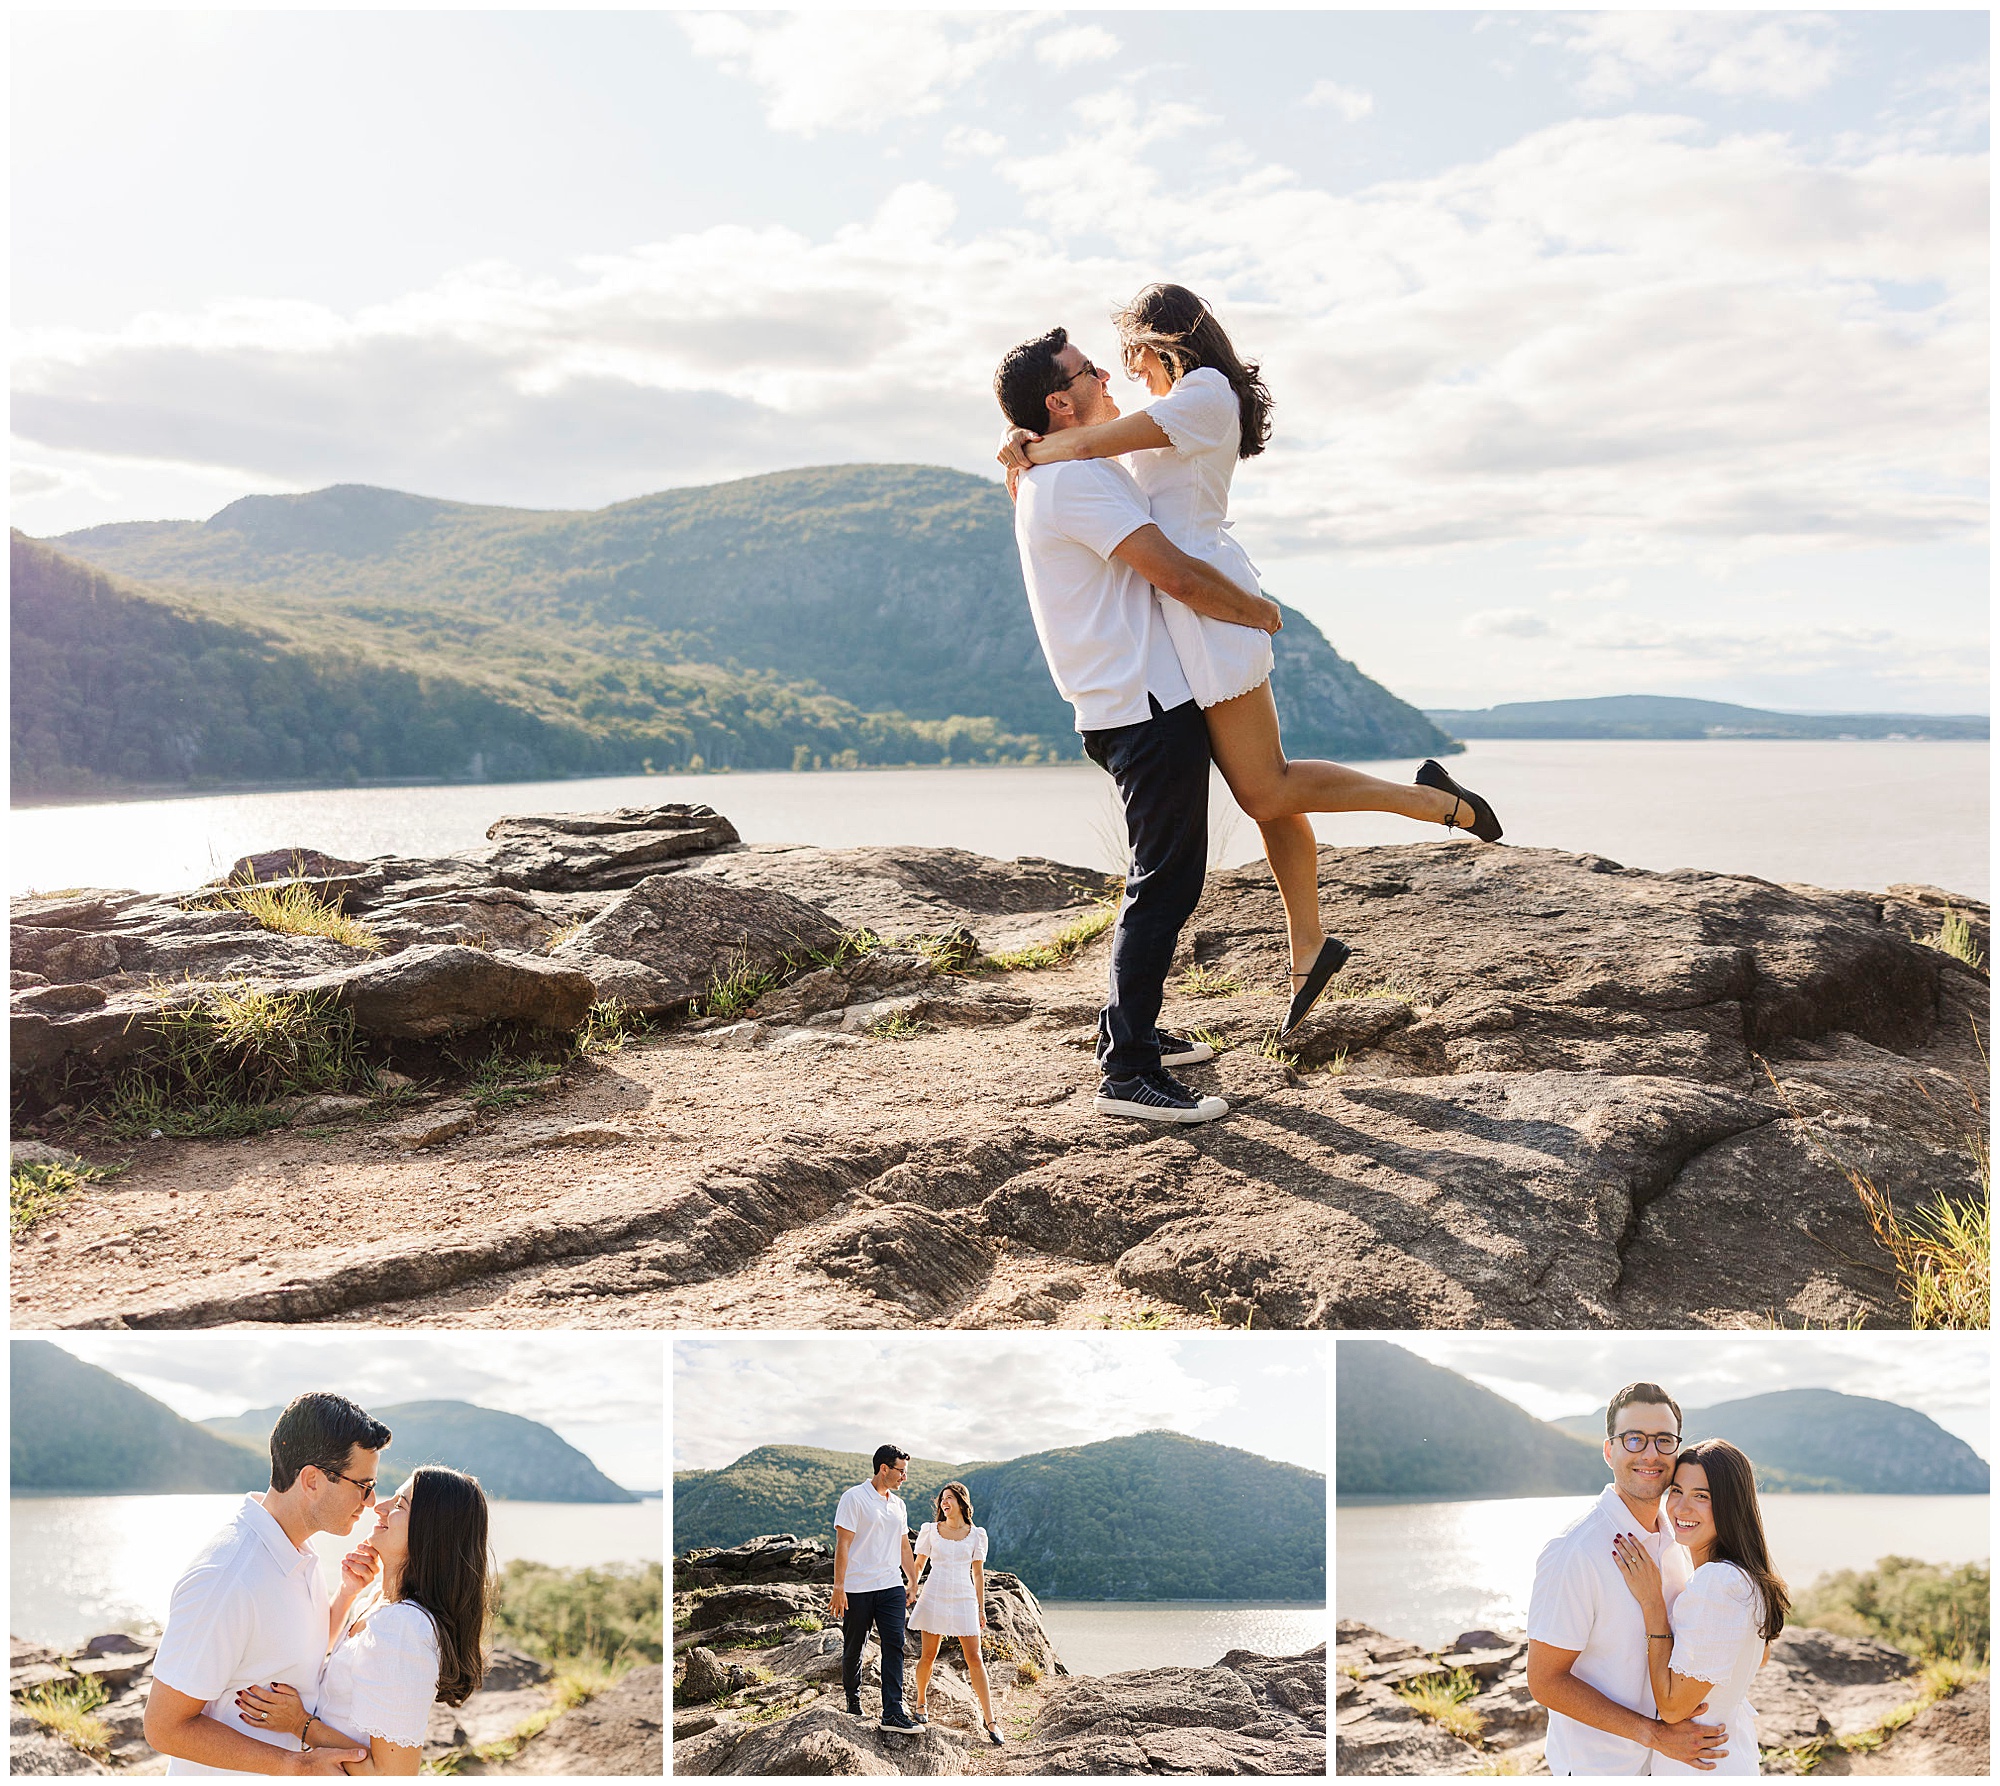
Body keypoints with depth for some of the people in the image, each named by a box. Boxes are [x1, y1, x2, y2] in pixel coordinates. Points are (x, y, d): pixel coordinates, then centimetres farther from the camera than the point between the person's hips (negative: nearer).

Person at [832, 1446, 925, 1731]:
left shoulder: (898, 1504, 14)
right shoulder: (854, 1498, -7)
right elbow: (843, 1544, -11)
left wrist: (912, 1582, 21)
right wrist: (838, 1588, -15)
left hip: (891, 1587, 5)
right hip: (857, 1588, -5)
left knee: (895, 1645, -7)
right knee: (853, 1648, 6)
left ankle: (893, 1713, -10)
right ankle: (853, 1701, 28)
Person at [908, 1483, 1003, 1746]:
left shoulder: (976, 1534, 5)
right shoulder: (930, 1530, 4)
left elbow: (978, 1573, 10)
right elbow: (918, 1565, 11)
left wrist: (981, 1608, 9)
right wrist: (912, 1589, -3)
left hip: (964, 1599, 0)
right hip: (934, 1596, 0)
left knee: (974, 1658, -4)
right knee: (929, 1655, 3)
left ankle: (990, 1721, -3)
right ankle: (920, 1703, 28)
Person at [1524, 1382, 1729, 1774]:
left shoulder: (1672, 1542, 2)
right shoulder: (1574, 1553, -22)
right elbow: (1545, 1681, -21)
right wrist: (1655, 1733, -22)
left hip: (1664, 1757, 7)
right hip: (1598, 1767, -7)